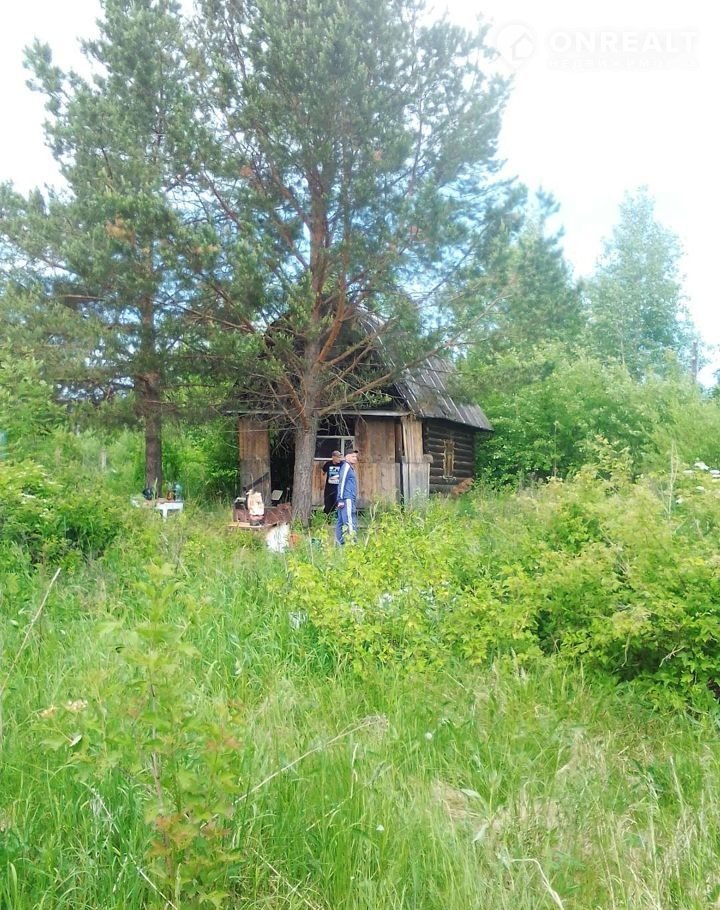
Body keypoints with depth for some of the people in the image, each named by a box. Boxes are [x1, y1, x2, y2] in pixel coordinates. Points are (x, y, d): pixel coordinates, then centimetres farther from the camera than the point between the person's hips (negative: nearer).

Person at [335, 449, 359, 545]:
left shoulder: (351, 468, 21)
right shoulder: (346, 466, -8)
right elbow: (341, 483, -14)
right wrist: (341, 500, -18)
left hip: (351, 500, 10)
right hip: (347, 499, -10)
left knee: (341, 522, 9)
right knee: (350, 523, -16)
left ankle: (339, 543, 11)